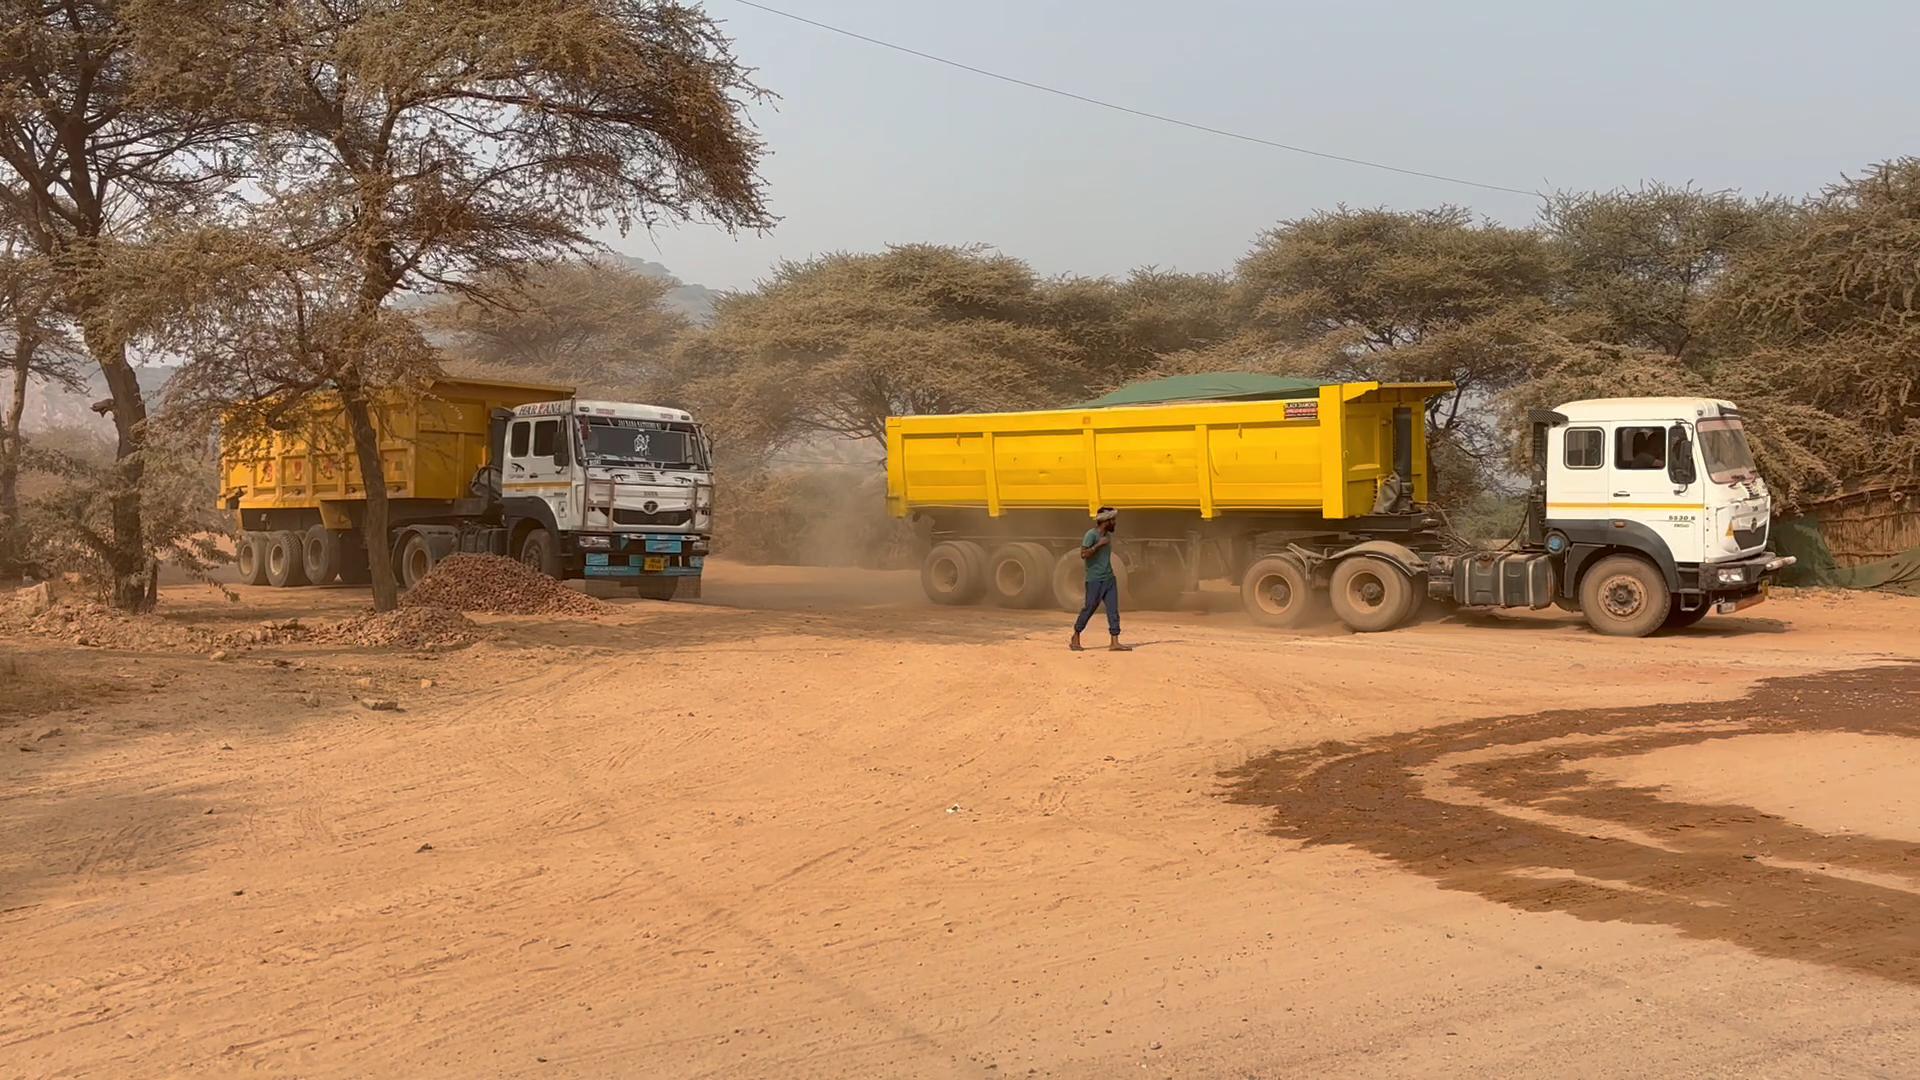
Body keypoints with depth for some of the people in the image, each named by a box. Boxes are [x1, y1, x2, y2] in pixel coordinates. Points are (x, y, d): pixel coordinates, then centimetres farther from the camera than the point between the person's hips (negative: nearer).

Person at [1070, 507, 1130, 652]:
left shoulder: (1108, 535, 14)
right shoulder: (1091, 534, -12)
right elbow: (1083, 554, -22)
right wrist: (1099, 544, -24)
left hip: (1109, 579, 8)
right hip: (1095, 580, -8)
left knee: (1113, 610, -1)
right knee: (1089, 608, -1)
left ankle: (1114, 642, -3)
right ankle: (1075, 638, 15)